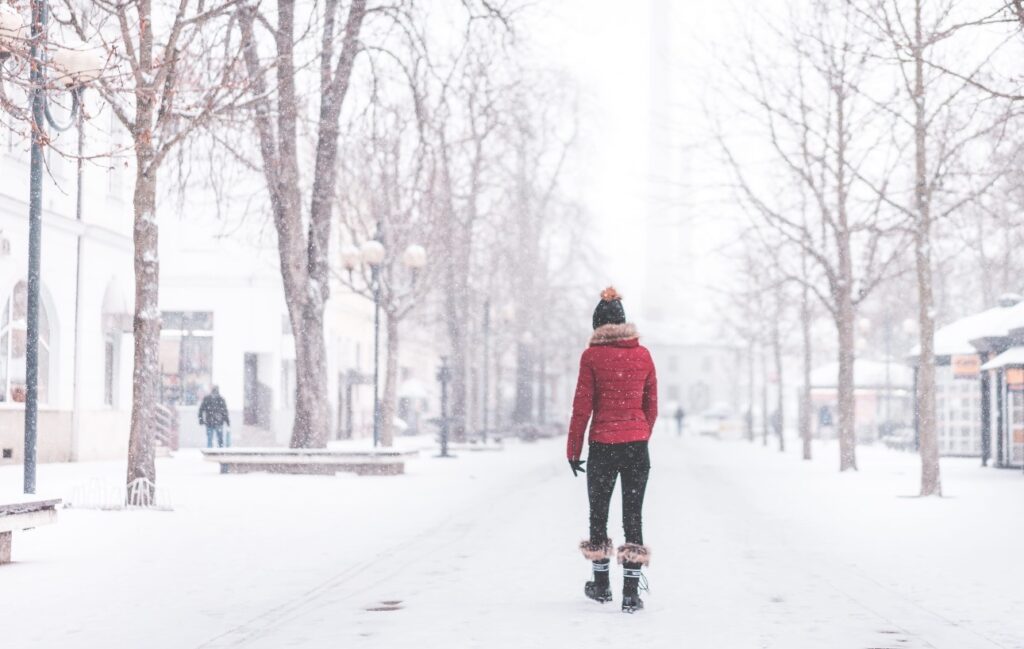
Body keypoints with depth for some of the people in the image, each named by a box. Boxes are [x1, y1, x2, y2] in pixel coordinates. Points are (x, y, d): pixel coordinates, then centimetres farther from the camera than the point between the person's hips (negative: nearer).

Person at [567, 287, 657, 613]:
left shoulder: (592, 356, -6)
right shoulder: (643, 355, 3)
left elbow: (582, 407, -5)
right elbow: (651, 406, 8)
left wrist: (573, 450, 3)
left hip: (602, 446, -2)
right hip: (637, 446, 2)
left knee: (598, 514, 14)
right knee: (633, 516, 4)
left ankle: (601, 585, 26)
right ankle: (631, 592, -1)